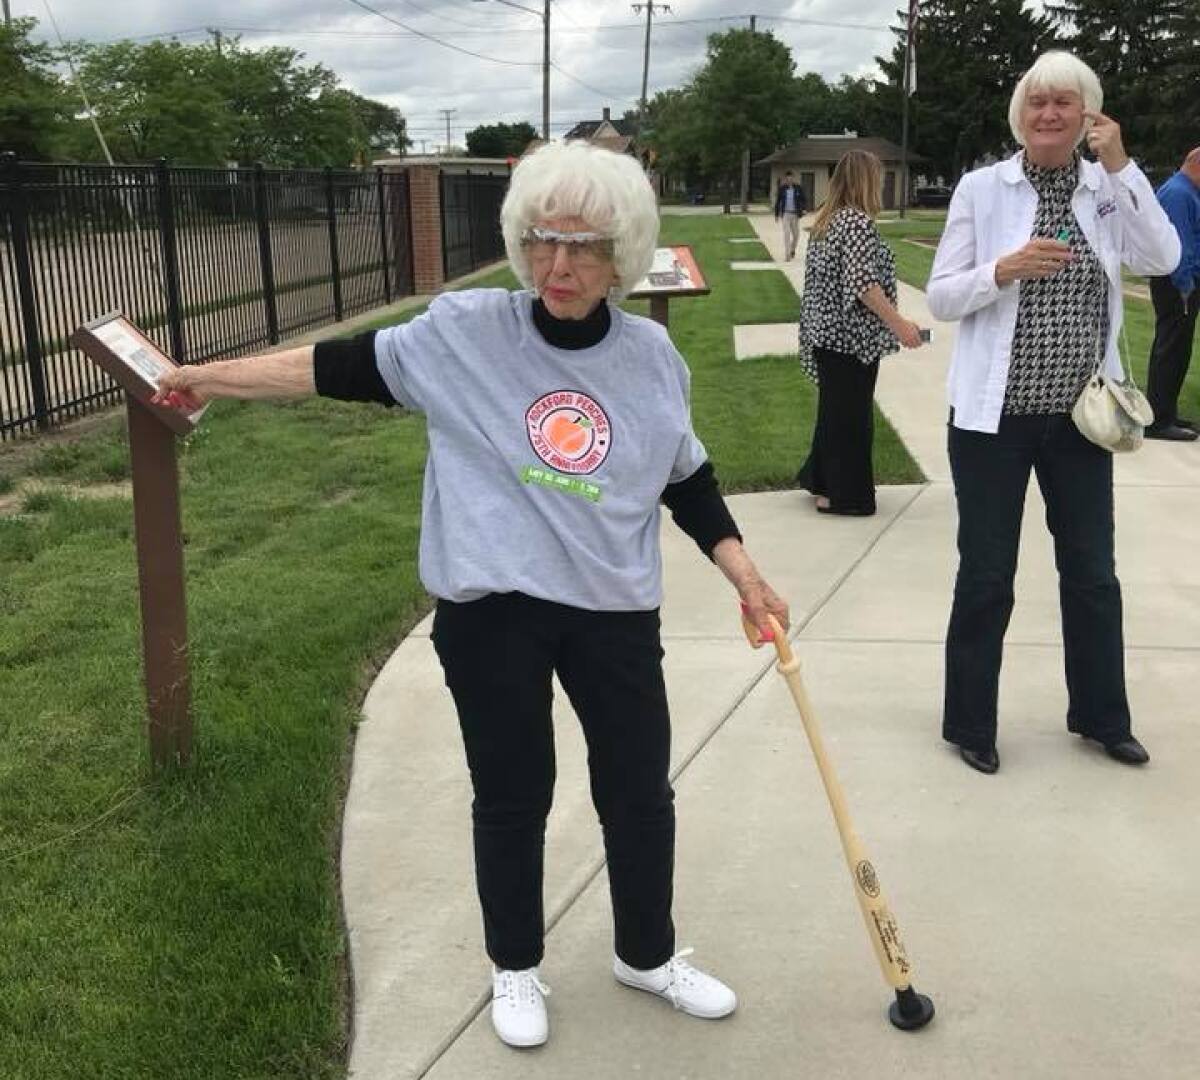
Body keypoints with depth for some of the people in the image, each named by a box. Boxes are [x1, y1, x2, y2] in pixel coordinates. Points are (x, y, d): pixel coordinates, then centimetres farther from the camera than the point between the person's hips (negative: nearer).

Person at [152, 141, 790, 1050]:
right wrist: (209, 377, -1)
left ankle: (647, 955, 40)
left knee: (640, 795, 14)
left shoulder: (651, 354, -1)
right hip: (492, 613, -2)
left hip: (615, 611, 2)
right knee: (511, 799, 13)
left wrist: (743, 574, 5)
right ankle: (515, 968, 38)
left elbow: (687, 480, 9)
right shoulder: (464, 331, -8)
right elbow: (344, 368, -2)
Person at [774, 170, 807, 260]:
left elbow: (803, 200, 3)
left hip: (795, 214, 1)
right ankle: (787, 254, -8)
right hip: (785, 213, -1)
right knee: (786, 234, -9)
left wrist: (804, 209, -16)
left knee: (796, 234, 7)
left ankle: (792, 250, 34)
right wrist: (776, 214, 8)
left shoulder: (798, 188, 1)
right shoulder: (782, 189, 1)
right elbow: (778, 201, 8)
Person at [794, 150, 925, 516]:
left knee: (834, 407, 19)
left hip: (825, 332, 9)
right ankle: (844, 494, 9)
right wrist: (898, 323, -22)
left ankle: (820, 477, 28)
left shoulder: (826, 220, 11)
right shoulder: (858, 222, -16)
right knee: (851, 412, 1)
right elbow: (862, 282, -23)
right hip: (851, 335, -9)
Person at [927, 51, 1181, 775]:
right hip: (994, 414, -3)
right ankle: (970, 723, 22)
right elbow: (941, 298, -5)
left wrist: (1120, 165, -14)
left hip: (1078, 416, 3)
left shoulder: (1109, 187, 4)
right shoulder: (983, 187, -4)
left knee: (1092, 572, 14)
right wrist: (1004, 269, -22)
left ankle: (1101, 716, 33)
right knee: (987, 577, 5)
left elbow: (1164, 260, -11)